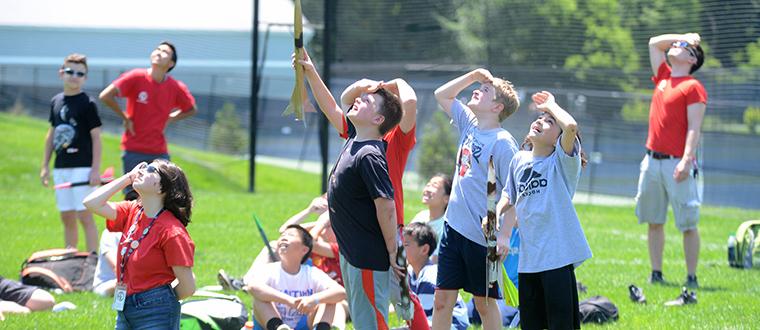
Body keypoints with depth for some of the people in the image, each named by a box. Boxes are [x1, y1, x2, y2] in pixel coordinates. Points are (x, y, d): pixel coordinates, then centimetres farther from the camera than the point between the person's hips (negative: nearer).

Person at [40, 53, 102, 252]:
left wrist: (96, 169, -13)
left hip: (82, 167, -6)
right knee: (67, 218, 11)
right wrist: (45, 166, 16)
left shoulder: (87, 103, -6)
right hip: (61, 168, 6)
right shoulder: (56, 102, 10)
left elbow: (96, 137, -7)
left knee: (85, 216, -9)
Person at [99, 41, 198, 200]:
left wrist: (168, 119, 5)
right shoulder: (136, 77, -8)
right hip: (134, 151, -2)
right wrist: (125, 118, -5)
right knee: (132, 199, 0)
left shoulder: (176, 87, -1)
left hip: (160, 152, 2)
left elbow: (192, 109, 17)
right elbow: (105, 96, -11)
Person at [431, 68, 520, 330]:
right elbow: (442, 95, 22)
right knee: (442, 300, 6)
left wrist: (504, 235, -20)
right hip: (453, 227, 7)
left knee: (484, 303, 4)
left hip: (482, 236, -7)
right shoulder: (470, 125, 8)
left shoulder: (503, 143, -13)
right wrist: (473, 76, 10)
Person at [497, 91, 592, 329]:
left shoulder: (563, 160, -8)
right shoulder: (519, 160, 11)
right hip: (528, 256, 6)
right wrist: (496, 214, 8)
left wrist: (551, 105, -11)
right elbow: (509, 195, 28)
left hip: (558, 255, -6)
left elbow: (571, 126, -28)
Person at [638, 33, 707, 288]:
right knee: (653, 221, 8)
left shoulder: (693, 87, -5)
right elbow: (654, 43, 28)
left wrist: (687, 160, -21)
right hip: (652, 160, 7)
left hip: (677, 163, -7)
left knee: (688, 224, -4)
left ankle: (691, 277, -3)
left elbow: (694, 128, -12)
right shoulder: (663, 77, 15)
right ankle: (656, 274, 13)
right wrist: (685, 36, 22)